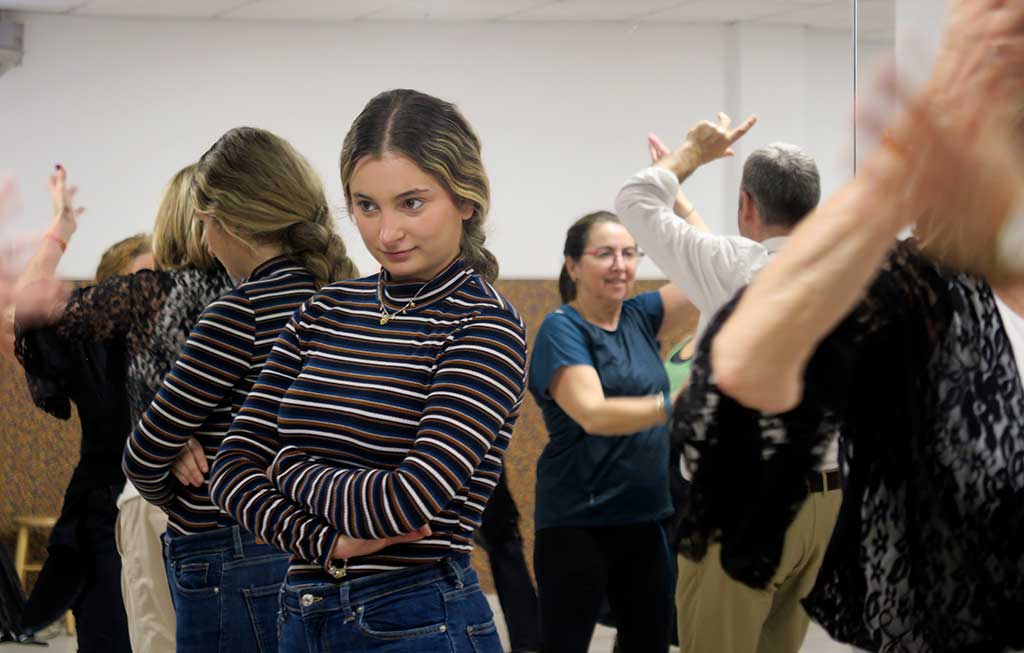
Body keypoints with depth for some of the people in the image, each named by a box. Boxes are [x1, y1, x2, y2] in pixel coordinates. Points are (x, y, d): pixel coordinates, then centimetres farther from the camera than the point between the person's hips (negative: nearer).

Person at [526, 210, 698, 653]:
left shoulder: (638, 318, 8)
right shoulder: (562, 329, -11)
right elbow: (593, 414, -25)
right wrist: (675, 404, -35)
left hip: (642, 519, 7)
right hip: (577, 523, -7)